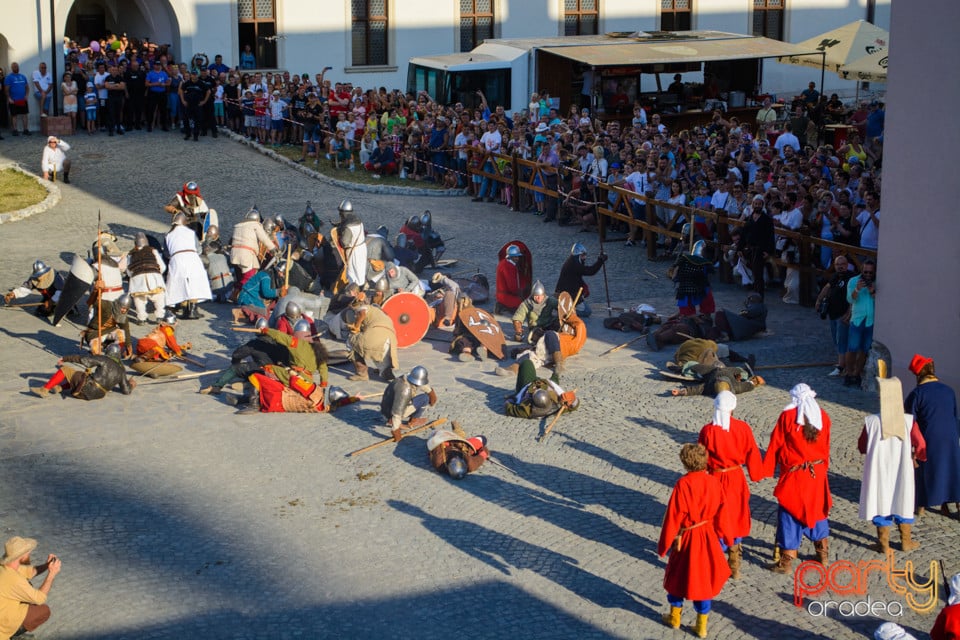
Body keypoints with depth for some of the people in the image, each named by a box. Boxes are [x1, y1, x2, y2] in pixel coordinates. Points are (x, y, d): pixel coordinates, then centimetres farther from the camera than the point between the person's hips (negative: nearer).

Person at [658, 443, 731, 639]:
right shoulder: (714, 483, -8)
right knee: (705, 578, 14)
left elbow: (673, 517, -15)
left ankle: (675, 616, 33)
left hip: (686, 539, -3)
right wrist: (724, 537, 17)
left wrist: (664, 544, -4)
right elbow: (721, 513, 1)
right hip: (709, 537, 3)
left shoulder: (682, 485, -21)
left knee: (678, 575, 19)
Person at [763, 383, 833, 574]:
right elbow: (825, 447, 9)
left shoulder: (787, 416, -11)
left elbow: (775, 444, -7)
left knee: (790, 514, 2)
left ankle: (787, 560, 4)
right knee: (817, 509, 19)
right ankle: (823, 554, 28)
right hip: (817, 473, 4)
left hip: (794, 474, -4)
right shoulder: (823, 417, 1)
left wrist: (766, 470, 0)